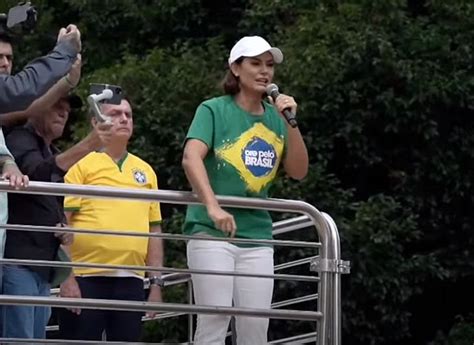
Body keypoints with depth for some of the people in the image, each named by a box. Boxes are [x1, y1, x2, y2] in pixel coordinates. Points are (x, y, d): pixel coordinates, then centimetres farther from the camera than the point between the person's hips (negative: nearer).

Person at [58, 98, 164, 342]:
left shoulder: (146, 171, 16)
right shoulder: (82, 165, 1)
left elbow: (154, 230, 18)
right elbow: (62, 223, -4)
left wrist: (156, 282, 12)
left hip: (131, 281, 5)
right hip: (85, 278, -4)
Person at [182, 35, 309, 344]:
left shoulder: (275, 117, 10)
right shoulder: (214, 110, -3)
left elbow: (299, 171, 7)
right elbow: (191, 158, -18)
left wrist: (291, 124, -6)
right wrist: (213, 206, -31)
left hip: (256, 234, 5)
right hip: (211, 231, -5)